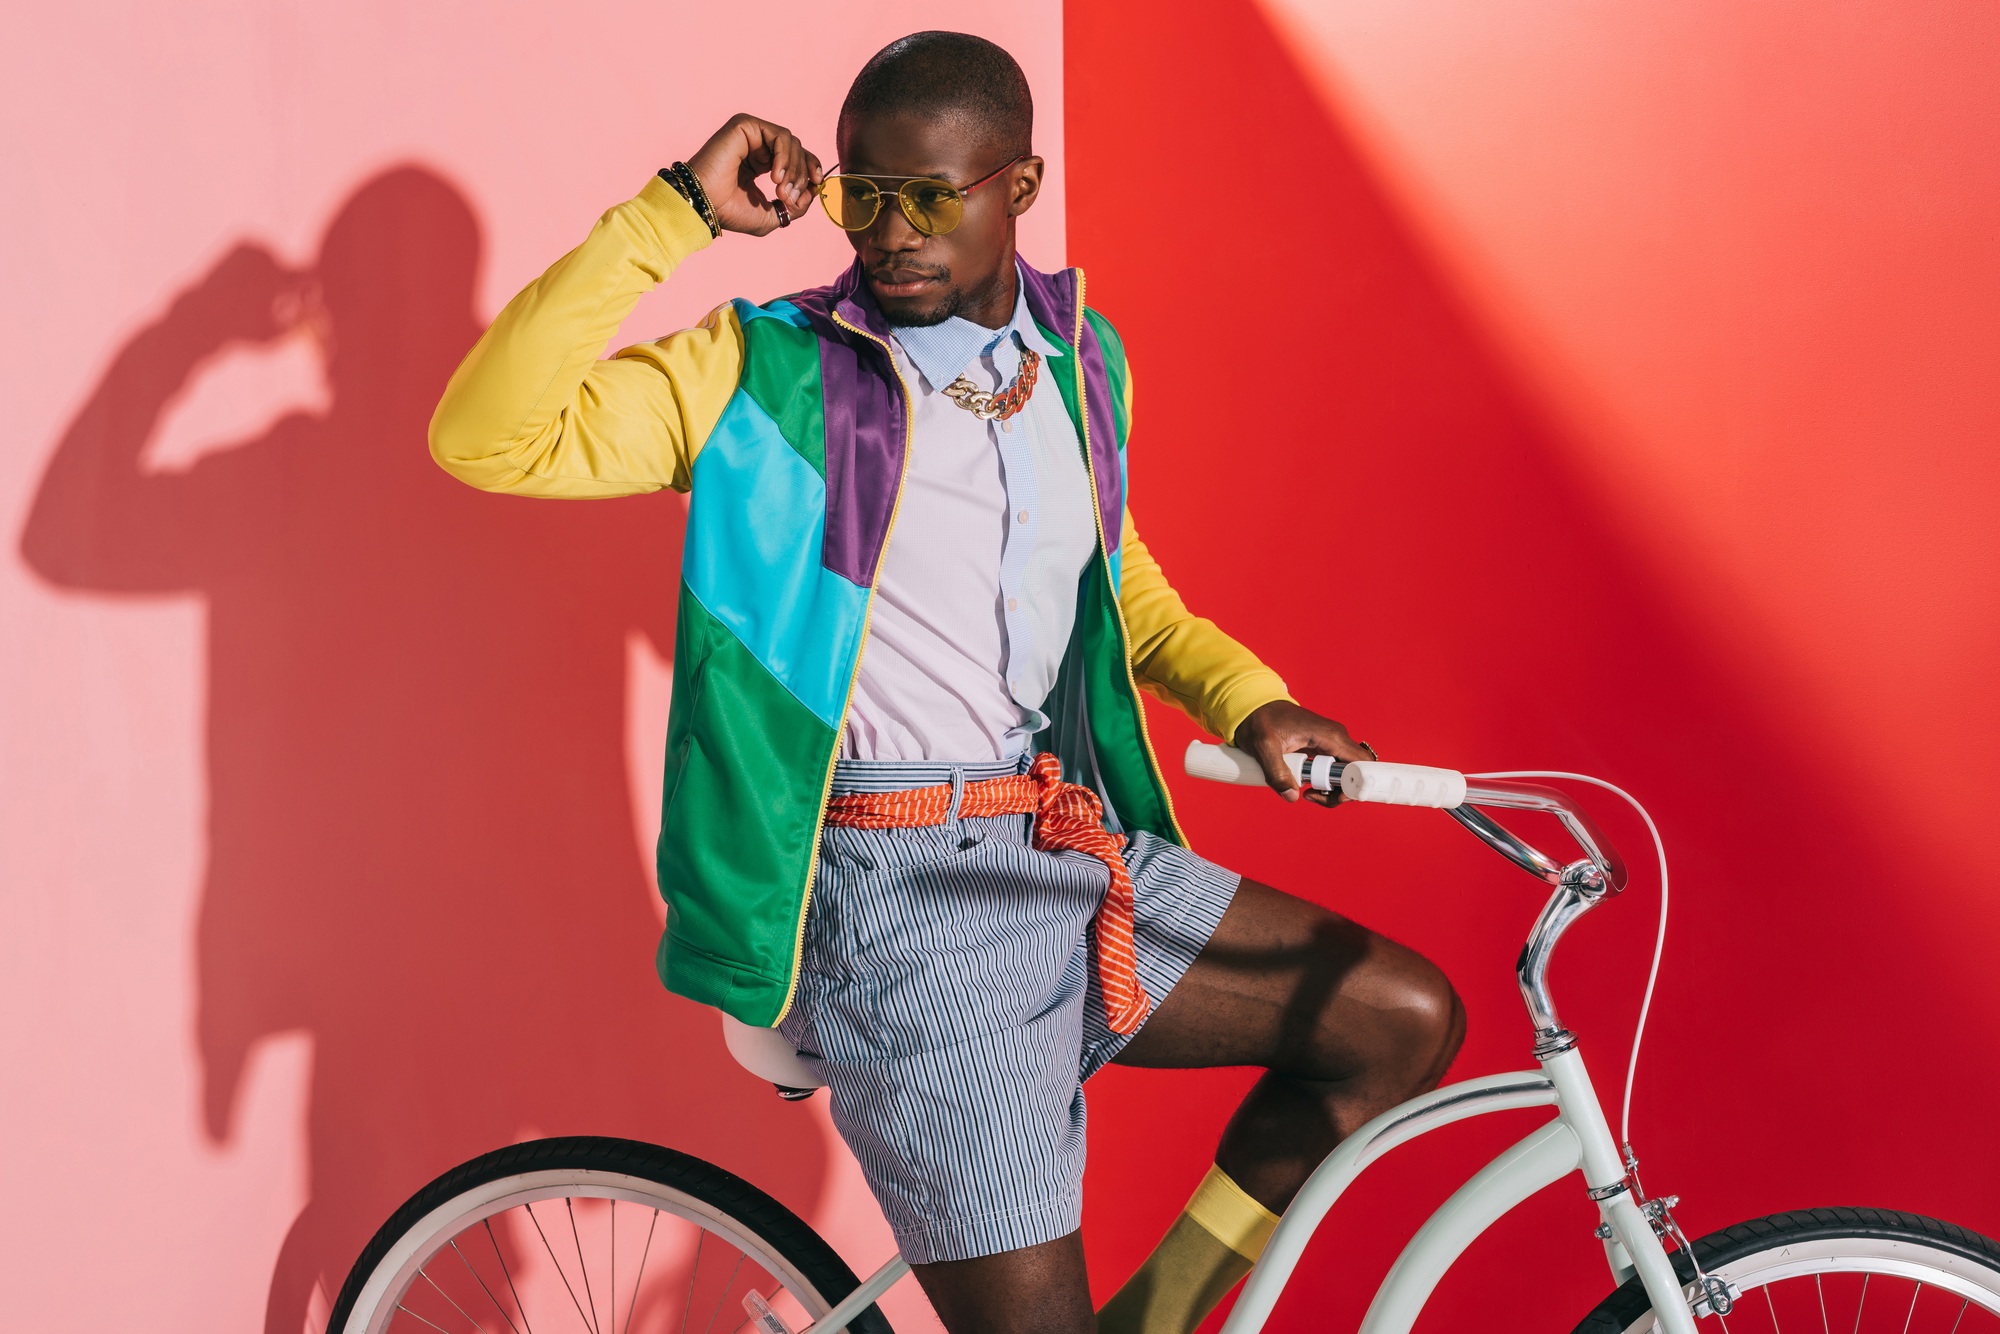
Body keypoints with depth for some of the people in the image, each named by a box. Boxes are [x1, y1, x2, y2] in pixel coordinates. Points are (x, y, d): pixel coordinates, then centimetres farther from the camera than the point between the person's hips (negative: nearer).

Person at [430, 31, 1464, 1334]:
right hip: (898, 895, -6)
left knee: (1406, 1020, 3)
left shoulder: (1083, 357, 10)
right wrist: (677, 211, -19)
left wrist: (1250, 699, 4)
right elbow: (487, 436, -18)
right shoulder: (764, 375, -7)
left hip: (1081, 848, 6)